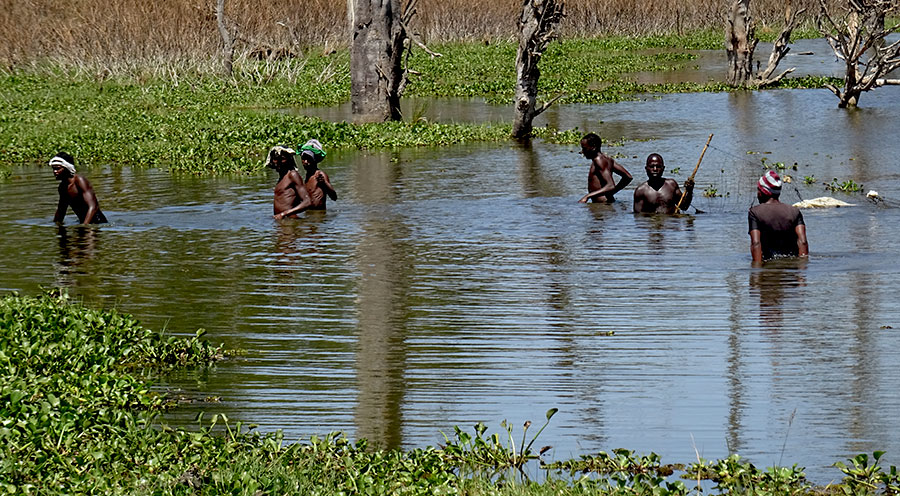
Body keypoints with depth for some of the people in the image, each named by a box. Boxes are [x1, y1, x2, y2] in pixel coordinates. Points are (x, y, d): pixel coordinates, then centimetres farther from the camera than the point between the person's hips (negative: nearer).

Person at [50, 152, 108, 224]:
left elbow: (93, 207, -27)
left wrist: (84, 226, -37)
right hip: (83, 222, 8)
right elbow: (60, 210, 27)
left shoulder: (79, 181, -16)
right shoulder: (62, 187, 9)